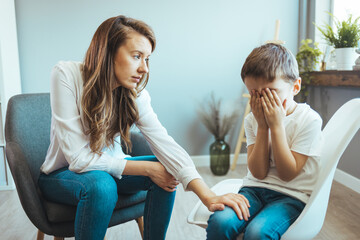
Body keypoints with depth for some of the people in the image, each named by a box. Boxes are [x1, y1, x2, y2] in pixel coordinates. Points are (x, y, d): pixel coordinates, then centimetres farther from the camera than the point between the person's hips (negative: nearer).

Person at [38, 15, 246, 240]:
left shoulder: (135, 94, -13)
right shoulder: (67, 75, -24)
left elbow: (165, 144, -25)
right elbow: (79, 158, -27)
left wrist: (207, 195, -37)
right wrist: (147, 168, -26)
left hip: (107, 167, 4)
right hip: (63, 173, -3)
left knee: (167, 171, -17)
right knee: (101, 185, -35)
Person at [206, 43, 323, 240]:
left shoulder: (309, 120, -10)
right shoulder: (252, 120, 1)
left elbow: (287, 174, -14)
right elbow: (258, 173, -6)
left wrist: (277, 126, -19)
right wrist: (263, 127, -14)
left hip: (291, 195, -3)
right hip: (255, 188, 3)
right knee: (219, 221, -24)